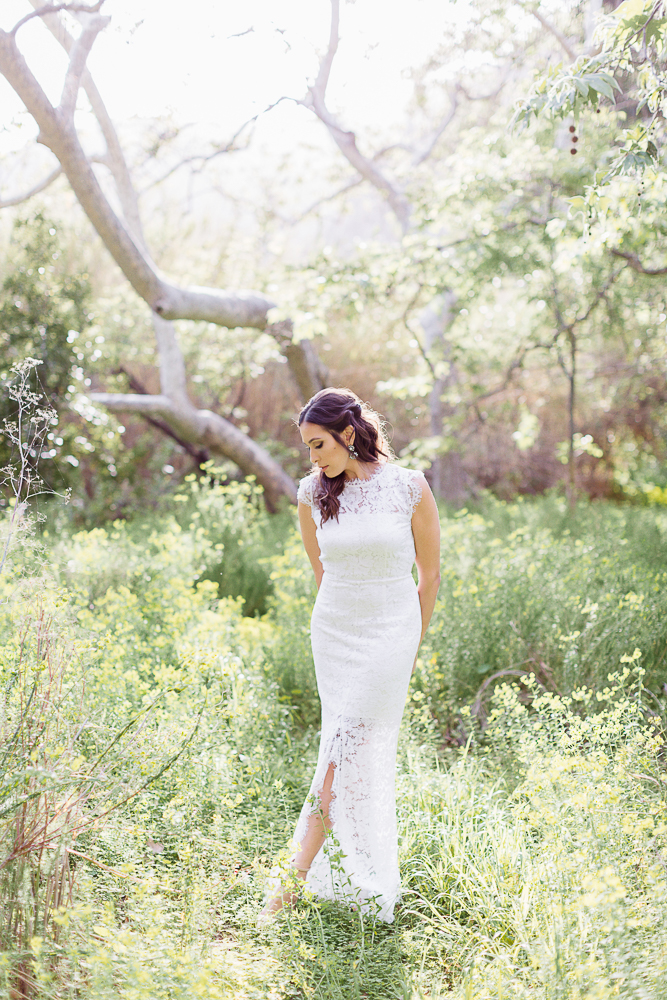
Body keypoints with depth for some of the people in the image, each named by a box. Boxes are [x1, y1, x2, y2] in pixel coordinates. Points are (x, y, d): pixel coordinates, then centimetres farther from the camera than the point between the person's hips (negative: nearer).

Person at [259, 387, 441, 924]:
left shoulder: (409, 487, -9)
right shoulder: (312, 494, 1)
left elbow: (430, 571, 1)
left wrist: (412, 643, 7)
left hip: (391, 634, -4)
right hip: (332, 632, 4)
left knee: (344, 749, -10)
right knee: (359, 754, 9)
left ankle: (294, 879, -9)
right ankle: (368, 882, 21)